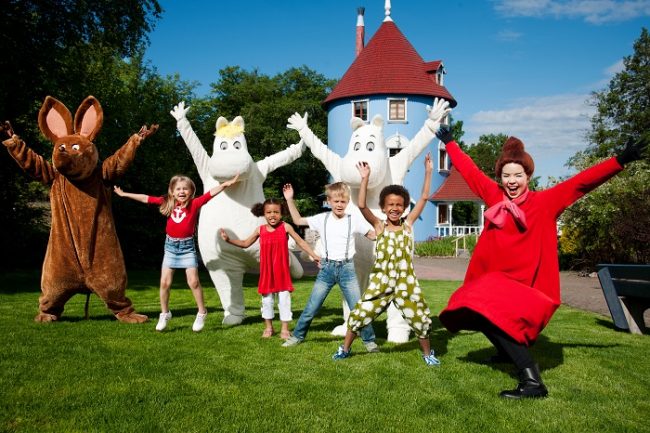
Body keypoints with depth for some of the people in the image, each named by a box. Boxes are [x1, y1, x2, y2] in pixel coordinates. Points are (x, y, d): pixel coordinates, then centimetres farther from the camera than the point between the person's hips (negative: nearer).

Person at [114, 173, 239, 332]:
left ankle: (201, 313, 11)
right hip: (170, 246, 3)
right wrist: (125, 194, 13)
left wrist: (227, 183, -26)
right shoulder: (167, 203, 1)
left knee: (193, 281, -5)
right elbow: (146, 198, 8)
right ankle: (164, 314, 21)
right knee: (164, 282, 3)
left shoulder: (194, 204, -7)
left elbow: (211, 193, -16)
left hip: (187, 246, -3)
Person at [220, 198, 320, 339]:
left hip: (282, 271, -3)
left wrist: (314, 255, -7)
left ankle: (285, 329, 15)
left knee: (284, 298, 3)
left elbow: (300, 242, -3)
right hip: (266, 271, 3)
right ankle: (268, 327, 29)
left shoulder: (285, 227, -7)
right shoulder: (260, 229, 1)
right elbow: (245, 243, 13)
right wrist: (228, 240, 2)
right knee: (267, 299, 12)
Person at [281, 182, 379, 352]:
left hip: (347, 268, -1)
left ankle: (369, 341, 14)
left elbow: (374, 236, 5)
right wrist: (289, 200, 3)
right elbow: (298, 220, 8)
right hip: (327, 268, 1)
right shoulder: (322, 219, 1)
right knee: (311, 307, 6)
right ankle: (297, 336, 24)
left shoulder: (354, 219, -2)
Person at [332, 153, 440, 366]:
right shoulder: (379, 226, -1)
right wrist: (365, 179, -19)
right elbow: (362, 205, -14)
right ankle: (345, 348, 24)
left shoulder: (408, 224, 3)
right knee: (360, 314, 3)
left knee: (420, 317, 6)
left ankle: (427, 353, 30)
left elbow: (424, 198, 1)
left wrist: (428, 172, -3)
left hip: (406, 282, 1)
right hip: (381, 281, -1)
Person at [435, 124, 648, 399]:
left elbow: (582, 181, -13)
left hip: (530, 286, -6)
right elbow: (469, 170, 12)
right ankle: (509, 350, 37)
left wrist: (621, 160, -19)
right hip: (497, 281, 6)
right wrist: (449, 143, 21)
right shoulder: (494, 197, 2)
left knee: (489, 311, -25)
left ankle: (532, 381, -23)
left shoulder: (545, 202, -7)